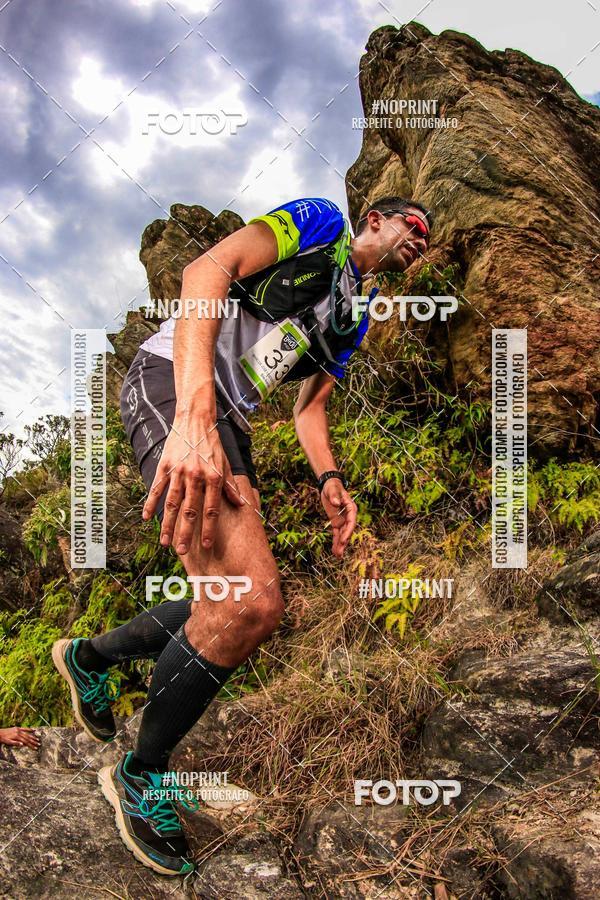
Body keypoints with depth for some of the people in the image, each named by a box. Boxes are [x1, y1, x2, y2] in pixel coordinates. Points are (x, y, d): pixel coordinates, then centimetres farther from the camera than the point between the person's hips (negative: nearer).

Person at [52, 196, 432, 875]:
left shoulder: (353, 319, 26)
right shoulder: (318, 221, 1)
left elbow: (310, 405, 25)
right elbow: (208, 270, -17)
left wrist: (328, 479, 2)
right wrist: (195, 413, -32)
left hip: (227, 426, 10)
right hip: (171, 384, -10)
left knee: (236, 604, 9)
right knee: (253, 602, -24)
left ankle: (91, 659, 33)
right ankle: (140, 777, -1)